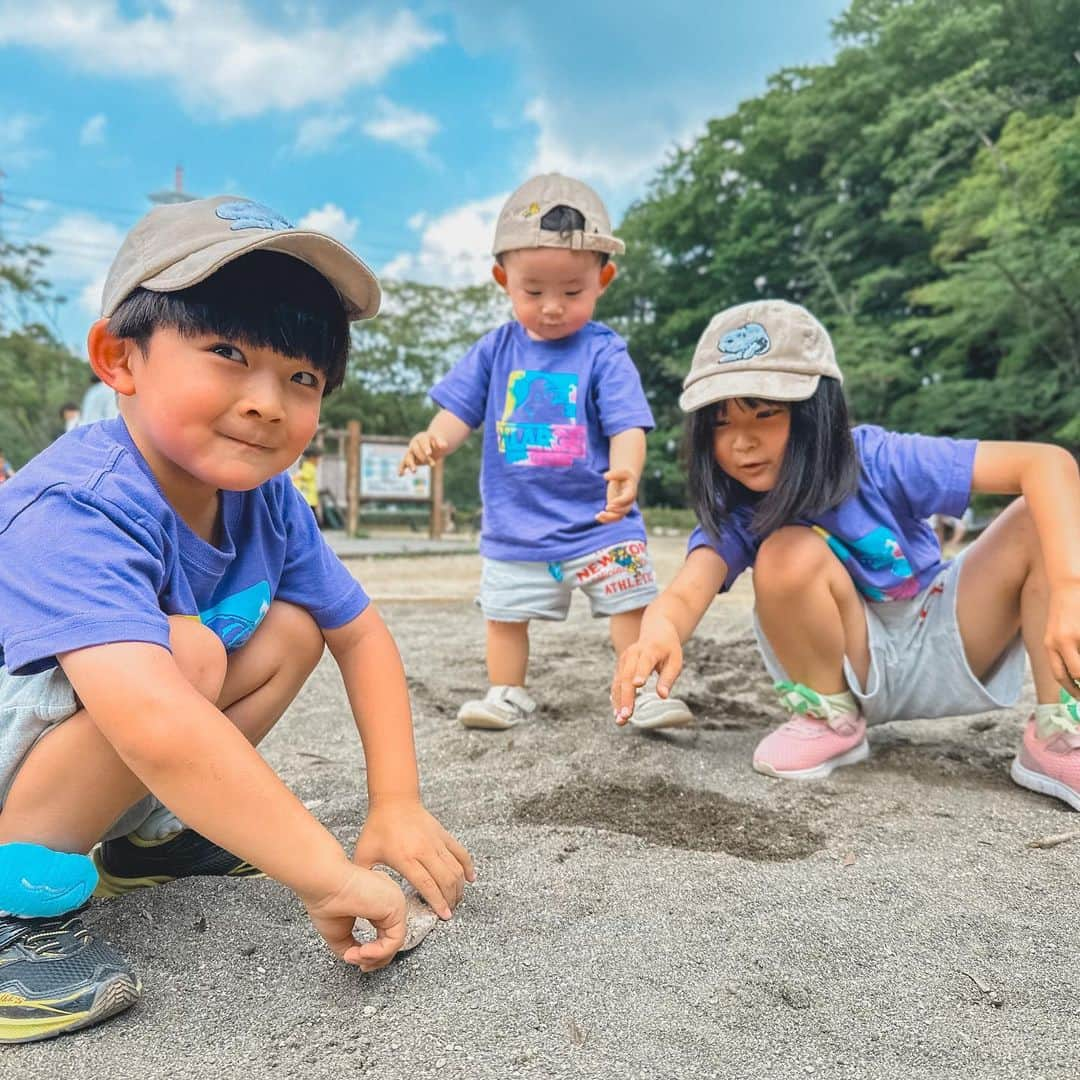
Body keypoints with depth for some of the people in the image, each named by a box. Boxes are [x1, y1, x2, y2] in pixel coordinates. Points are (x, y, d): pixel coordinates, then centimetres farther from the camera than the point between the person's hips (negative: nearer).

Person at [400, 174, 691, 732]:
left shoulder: (604, 353, -10)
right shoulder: (494, 350, 0)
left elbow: (627, 424, -18)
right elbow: (460, 407, 0)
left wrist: (625, 471, -39)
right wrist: (436, 438, -23)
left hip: (598, 521, -3)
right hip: (515, 524, 3)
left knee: (631, 603, 4)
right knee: (504, 611, 14)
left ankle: (645, 689, 19)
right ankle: (507, 692, 32)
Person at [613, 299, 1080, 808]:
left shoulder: (880, 461, -22)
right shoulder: (736, 514, -16)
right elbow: (687, 590, -36)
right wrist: (659, 631, -61)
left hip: (948, 648, 1)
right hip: (855, 671, 0)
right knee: (788, 555, -31)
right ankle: (829, 718, -6)